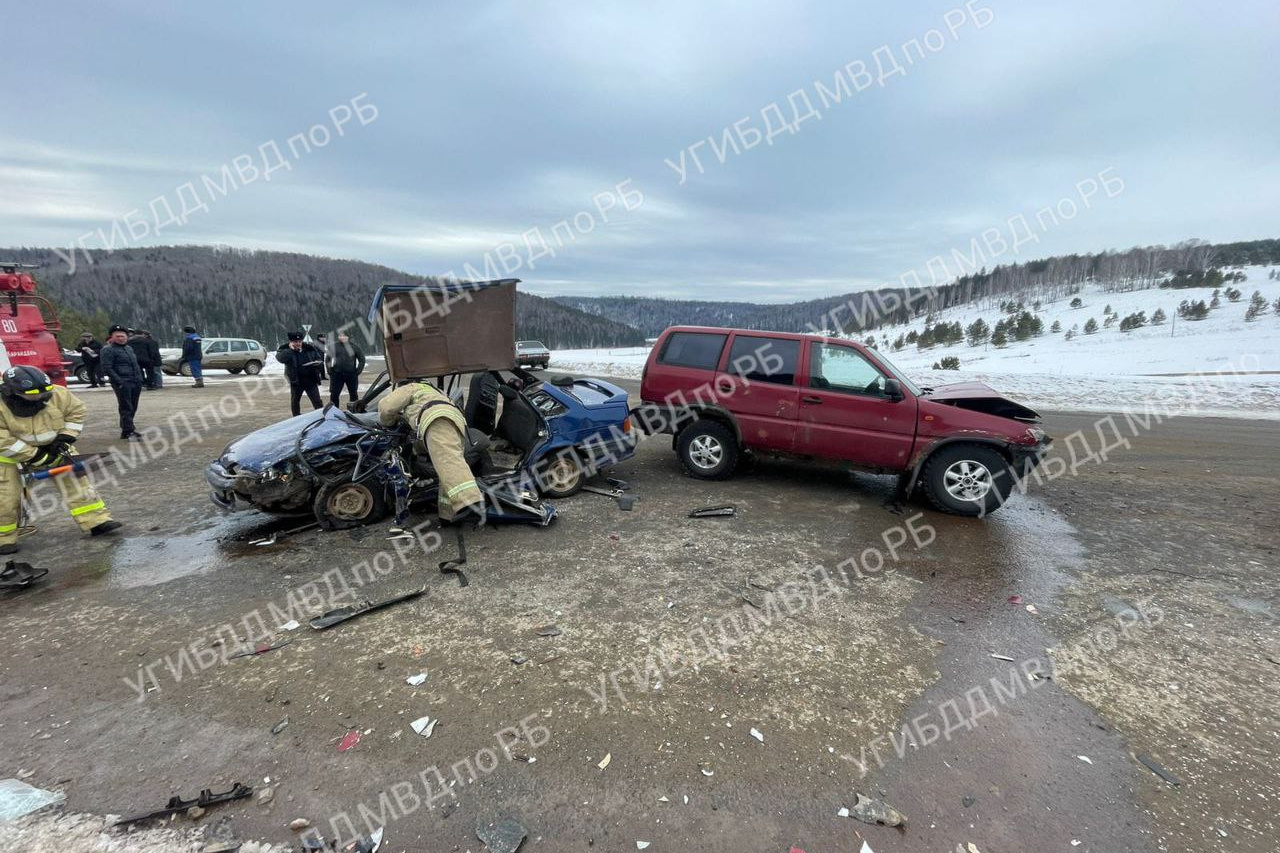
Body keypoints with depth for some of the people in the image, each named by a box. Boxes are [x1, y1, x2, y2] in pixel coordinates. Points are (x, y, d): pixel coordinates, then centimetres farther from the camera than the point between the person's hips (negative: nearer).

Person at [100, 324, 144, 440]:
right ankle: (129, 431, -7)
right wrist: (119, 382, -18)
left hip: (136, 382, 7)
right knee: (126, 408, -7)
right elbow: (107, 368, -11)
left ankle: (125, 430, 20)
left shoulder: (129, 348, 20)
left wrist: (140, 379, 13)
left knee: (133, 408, 10)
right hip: (122, 383, -7)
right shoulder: (108, 349, -3)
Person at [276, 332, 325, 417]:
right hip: (296, 381, 1)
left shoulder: (310, 348, 0)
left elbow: (319, 359, 10)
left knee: (317, 402, -6)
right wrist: (290, 349, -26)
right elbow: (280, 358, -26)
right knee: (295, 401, 17)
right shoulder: (285, 350, -5)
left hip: (311, 380, -1)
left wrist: (318, 363, -12)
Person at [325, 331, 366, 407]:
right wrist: (330, 371, 0)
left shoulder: (354, 347, 0)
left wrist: (358, 371, -1)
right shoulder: (334, 346, 1)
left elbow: (362, 359, 7)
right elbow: (327, 359, 9)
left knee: (353, 394, 9)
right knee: (334, 395, -1)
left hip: (351, 375, 0)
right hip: (337, 374, 0)